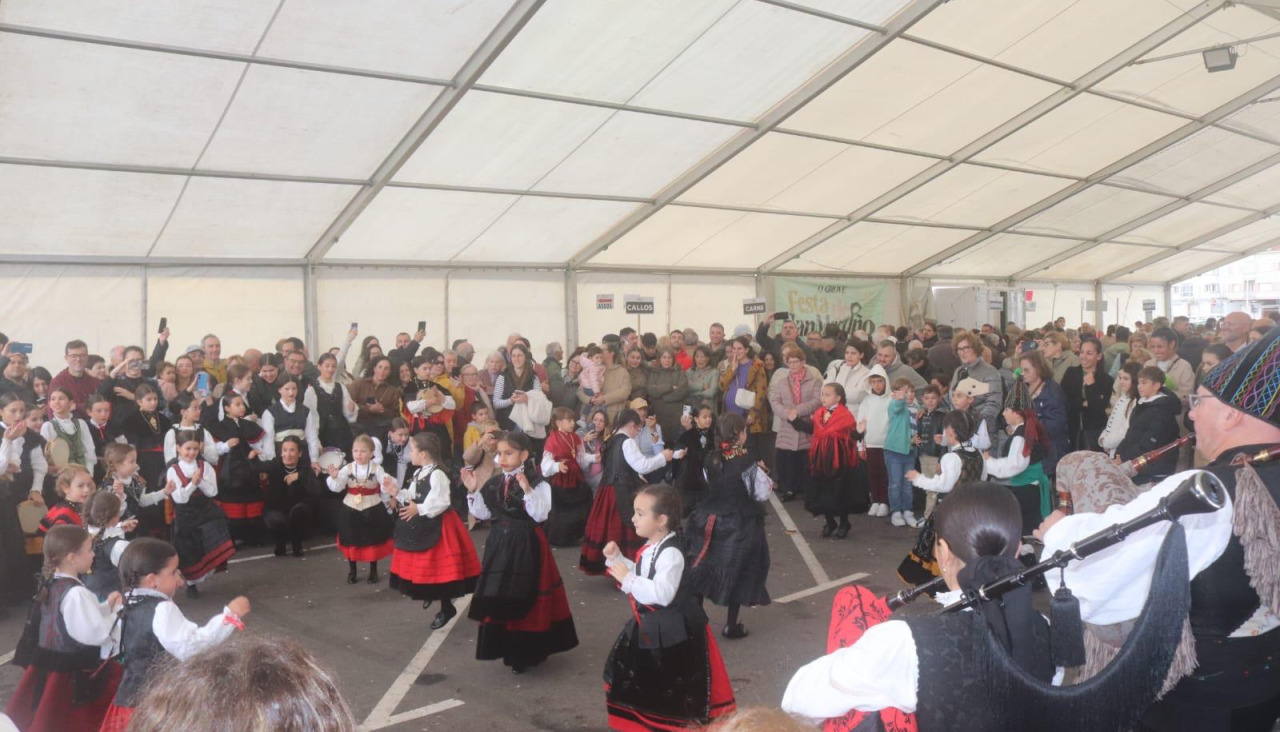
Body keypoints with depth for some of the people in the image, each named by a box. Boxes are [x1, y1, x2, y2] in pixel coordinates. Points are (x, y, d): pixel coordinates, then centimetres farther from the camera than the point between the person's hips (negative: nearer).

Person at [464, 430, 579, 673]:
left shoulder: (537, 482, -11)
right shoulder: (494, 483, 6)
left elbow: (540, 515, -21)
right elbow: (483, 513, 9)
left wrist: (527, 490, -33)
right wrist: (473, 491, -3)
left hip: (526, 546, -5)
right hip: (499, 544, 6)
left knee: (525, 597, 1)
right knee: (498, 597, 10)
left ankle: (527, 652, 18)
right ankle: (508, 649, 27)